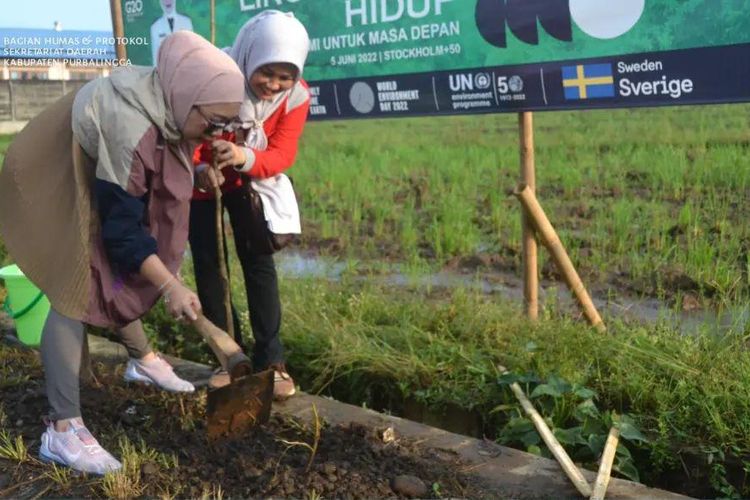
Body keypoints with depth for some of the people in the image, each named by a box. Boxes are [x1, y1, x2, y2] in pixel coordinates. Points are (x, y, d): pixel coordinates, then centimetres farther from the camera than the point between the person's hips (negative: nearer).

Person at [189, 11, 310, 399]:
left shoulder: (297, 95, -24)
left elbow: (283, 154, -27)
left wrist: (245, 158, -50)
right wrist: (199, 169, -44)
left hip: (251, 181, 1)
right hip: (202, 180, -1)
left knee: (259, 262, -6)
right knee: (206, 264, -2)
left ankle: (271, 361, -1)